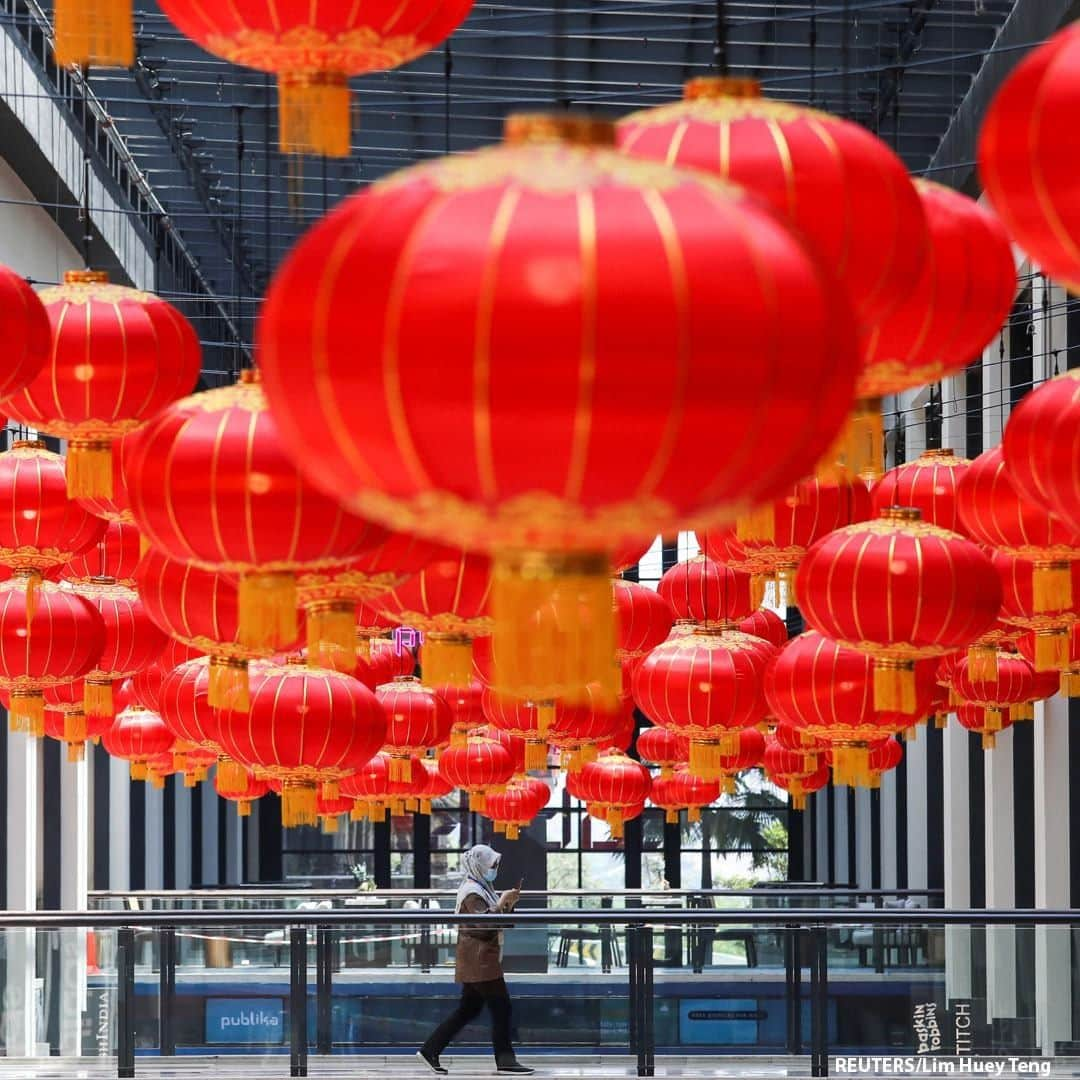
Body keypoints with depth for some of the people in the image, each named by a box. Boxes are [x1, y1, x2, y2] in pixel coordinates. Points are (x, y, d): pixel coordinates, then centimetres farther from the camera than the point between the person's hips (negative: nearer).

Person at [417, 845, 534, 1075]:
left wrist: (509, 904, 5)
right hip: (479, 959, -11)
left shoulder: (483, 889, 17)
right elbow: (484, 922, -24)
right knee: (501, 1006, -8)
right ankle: (505, 1060, -5)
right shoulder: (472, 892, -14)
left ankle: (430, 1050, 14)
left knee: (468, 1009, 12)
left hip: (481, 960, 11)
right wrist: (502, 902, -22)